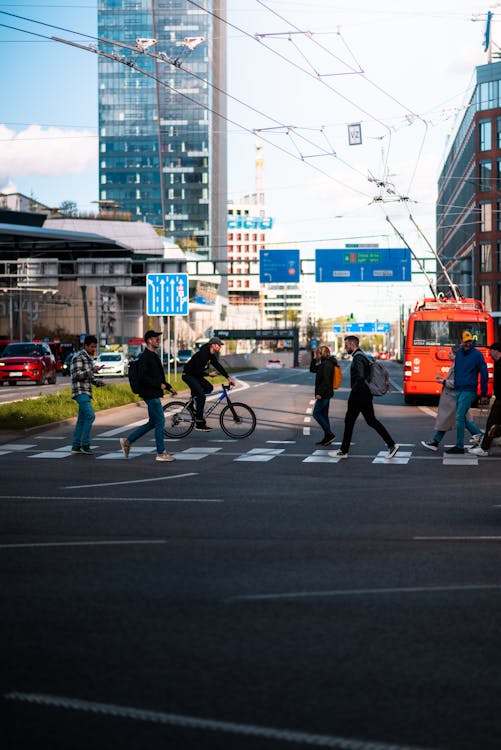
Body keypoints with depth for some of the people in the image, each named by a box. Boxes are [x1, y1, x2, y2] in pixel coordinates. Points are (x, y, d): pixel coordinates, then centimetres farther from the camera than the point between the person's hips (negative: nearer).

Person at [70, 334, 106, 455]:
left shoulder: (89, 358, 18)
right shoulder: (78, 357, -10)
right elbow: (77, 375, -18)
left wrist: (98, 382, 7)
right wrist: (92, 370, -21)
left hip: (86, 392, 10)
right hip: (80, 392, -9)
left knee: (82, 420, 8)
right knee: (90, 416, -19)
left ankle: (76, 446, 11)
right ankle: (85, 445, -15)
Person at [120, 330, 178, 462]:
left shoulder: (153, 356, 18)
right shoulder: (145, 357, -14)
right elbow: (142, 377, -23)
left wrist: (169, 387, 19)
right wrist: (159, 385, -19)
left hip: (154, 394, 10)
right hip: (150, 394, -10)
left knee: (153, 423, 14)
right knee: (160, 422, -6)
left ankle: (127, 441, 20)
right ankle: (161, 453, 0)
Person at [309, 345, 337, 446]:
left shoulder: (327, 364, -16)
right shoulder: (323, 363, 15)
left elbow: (326, 381, -23)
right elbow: (312, 369, 26)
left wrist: (320, 393, -24)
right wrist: (314, 358, 15)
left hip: (324, 394, -10)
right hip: (325, 394, 10)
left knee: (316, 413, -6)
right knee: (323, 415, 12)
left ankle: (329, 434, -7)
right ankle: (327, 437, 14)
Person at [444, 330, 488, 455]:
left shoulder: (477, 354, -6)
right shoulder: (458, 353, 9)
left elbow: (484, 374, -3)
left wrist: (483, 394, -3)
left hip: (468, 391, -6)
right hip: (458, 390, 6)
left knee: (459, 418, -10)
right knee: (463, 418, 10)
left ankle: (459, 446, -3)